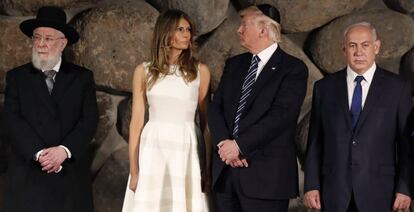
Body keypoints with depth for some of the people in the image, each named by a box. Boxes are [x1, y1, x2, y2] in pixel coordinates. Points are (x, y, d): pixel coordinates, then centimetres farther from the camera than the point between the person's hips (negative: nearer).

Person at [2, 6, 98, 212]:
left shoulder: (82, 77, 8)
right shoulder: (17, 77, 8)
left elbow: (89, 120, -1)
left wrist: (64, 150, -15)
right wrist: (38, 153, -15)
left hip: (71, 173, 0)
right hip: (28, 173, 0)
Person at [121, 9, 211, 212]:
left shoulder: (200, 71, 4)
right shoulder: (144, 71, 4)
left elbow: (206, 120, 7)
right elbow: (136, 122, 2)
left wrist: (210, 164, 4)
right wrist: (134, 170, -3)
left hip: (188, 150, 0)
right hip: (153, 150, 0)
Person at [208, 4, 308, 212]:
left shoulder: (293, 68, -4)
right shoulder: (234, 64, 16)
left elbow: (280, 115, -14)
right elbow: (215, 107, 8)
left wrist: (239, 145, -16)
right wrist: (224, 143, -10)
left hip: (265, 173, -5)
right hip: (224, 170, 5)